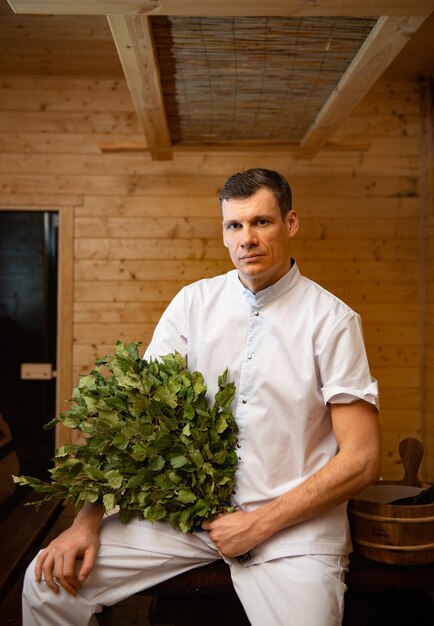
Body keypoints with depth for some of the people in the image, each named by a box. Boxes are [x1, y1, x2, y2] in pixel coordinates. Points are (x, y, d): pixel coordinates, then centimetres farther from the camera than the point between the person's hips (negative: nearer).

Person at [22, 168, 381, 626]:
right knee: (48, 582, -5)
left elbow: (361, 461, -9)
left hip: (293, 521, -2)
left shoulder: (332, 320, -8)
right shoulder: (194, 302, 2)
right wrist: (88, 519, -7)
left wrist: (258, 525, -11)